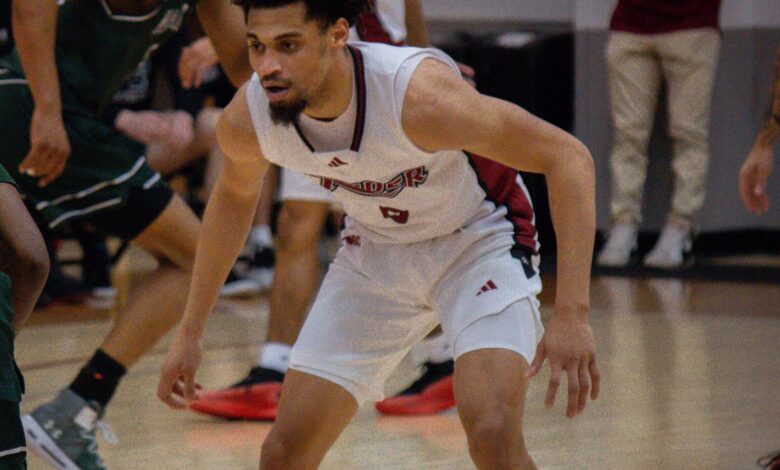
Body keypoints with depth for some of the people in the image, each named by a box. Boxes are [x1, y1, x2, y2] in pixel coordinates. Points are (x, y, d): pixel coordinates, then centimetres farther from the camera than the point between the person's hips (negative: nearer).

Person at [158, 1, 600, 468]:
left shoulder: (417, 95, -36)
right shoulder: (246, 119, -21)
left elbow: (570, 158, -29)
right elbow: (235, 194, 6)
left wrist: (572, 315, -35)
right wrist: (190, 330, 10)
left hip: (478, 241, -4)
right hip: (373, 251, 5)